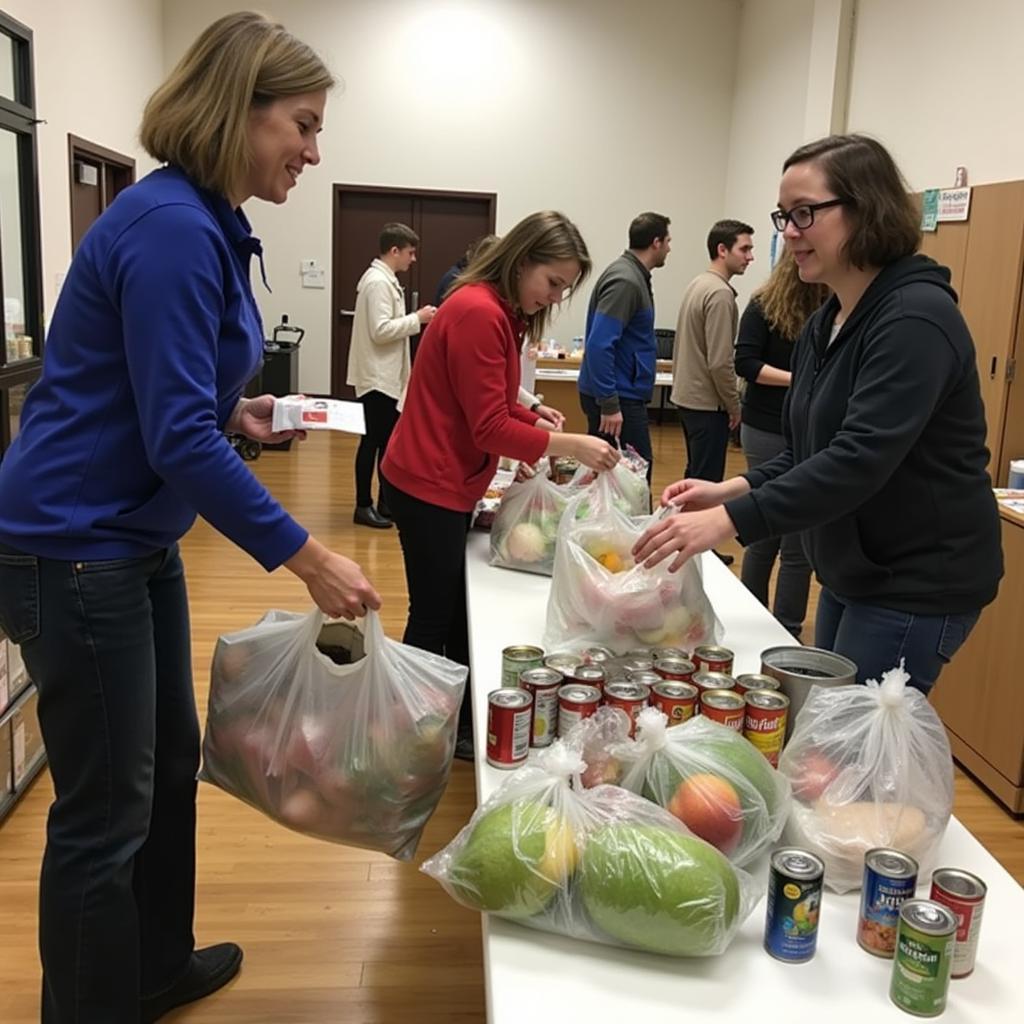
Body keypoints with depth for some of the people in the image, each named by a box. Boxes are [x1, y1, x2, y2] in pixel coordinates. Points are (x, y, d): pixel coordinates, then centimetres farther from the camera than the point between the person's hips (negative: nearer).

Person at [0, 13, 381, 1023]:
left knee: (169, 761, 21)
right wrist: (307, 556, -22)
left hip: (133, 540, 10)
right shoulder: (171, 227, -21)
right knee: (105, 809, 2)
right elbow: (178, 439, -26)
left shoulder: (207, 224, 9)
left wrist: (234, 411, 4)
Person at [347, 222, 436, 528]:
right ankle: (363, 506, 6)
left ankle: (386, 502, 22)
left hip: (387, 377, 10)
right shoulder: (378, 282, -17)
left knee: (389, 441, 13)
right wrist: (417, 319, -17)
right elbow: (381, 331, -24)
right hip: (378, 377, -10)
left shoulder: (385, 280, 15)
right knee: (373, 441, -3)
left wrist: (417, 320, 8)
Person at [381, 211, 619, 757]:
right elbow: (490, 429, -21)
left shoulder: (500, 312, 12)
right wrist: (571, 444, -20)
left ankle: (464, 728, 28)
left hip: (451, 485, 10)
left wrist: (535, 419, 2)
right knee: (433, 620, 0)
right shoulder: (478, 312, -20)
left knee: (459, 615, 16)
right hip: (430, 487, -10)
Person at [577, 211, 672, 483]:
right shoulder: (625, 281, -17)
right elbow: (599, 345, -25)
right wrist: (609, 404, -26)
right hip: (616, 398, -10)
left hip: (622, 394, 10)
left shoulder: (633, 274, 13)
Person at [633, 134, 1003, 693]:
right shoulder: (826, 322, 8)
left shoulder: (915, 316, -20)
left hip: (918, 584, -9)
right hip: (853, 574, 9)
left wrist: (730, 521, -34)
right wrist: (732, 490, -4)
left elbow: (861, 459, -30)